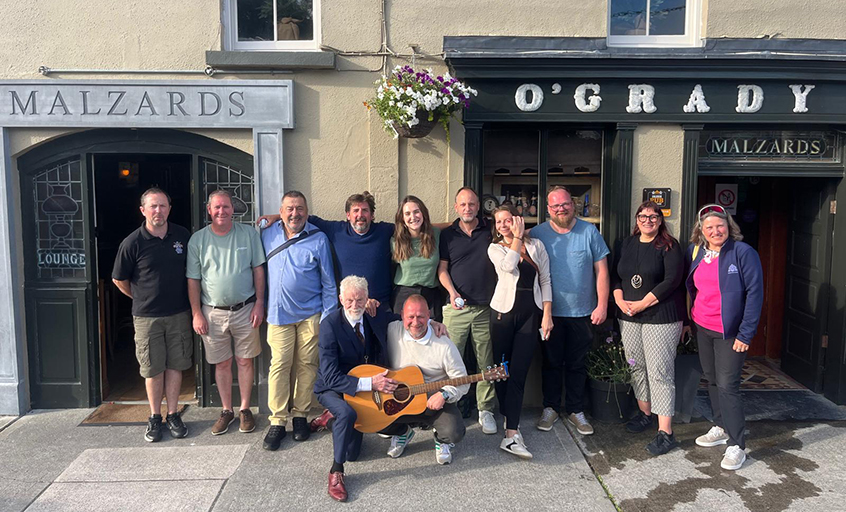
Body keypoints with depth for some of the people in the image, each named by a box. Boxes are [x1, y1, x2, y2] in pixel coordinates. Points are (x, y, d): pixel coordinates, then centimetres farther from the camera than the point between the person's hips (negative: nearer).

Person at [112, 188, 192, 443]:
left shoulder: (183, 236, 0)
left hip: (178, 314, 2)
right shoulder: (132, 243, -9)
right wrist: (141, 298, 11)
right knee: (153, 369, 6)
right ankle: (155, 417, 22)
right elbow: (119, 280, 3)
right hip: (146, 316, -2)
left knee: (175, 366, 8)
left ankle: (173, 415, 21)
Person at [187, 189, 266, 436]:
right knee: (222, 363, 10)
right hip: (213, 312, 1)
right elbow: (193, 280, 2)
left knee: (245, 360, 7)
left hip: (245, 310, 0)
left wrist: (259, 303, -4)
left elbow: (258, 270, 2)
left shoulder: (248, 234, -1)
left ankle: (245, 409, 21)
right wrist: (196, 313, -2)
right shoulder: (198, 239, 0)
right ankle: (226, 411, 24)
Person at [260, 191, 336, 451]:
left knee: (306, 365, 5)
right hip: (278, 313, 1)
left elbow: (328, 283, 1)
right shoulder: (267, 236, 6)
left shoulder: (318, 240, -2)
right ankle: (277, 422, 6)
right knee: (279, 364, -2)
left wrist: (328, 316, -2)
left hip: (310, 314, -1)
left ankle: (300, 415, 20)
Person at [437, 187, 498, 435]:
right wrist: (453, 293, -9)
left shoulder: (491, 231, 8)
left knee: (487, 362, 5)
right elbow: (442, 269, 6)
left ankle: (485, 409, 16)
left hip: (486, 307, 1)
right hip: (457, 308, 0)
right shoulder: (447, 234, 7)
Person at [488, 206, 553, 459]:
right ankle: (510, 419, 23)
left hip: (530, 314, 0)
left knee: (517, 373, -7)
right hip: (504, 312, 0)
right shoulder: (495, 248, 5)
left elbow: (545, 281, 7)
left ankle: (511, 434, -9)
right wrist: (517, 238, -9)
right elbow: (509, 266, -17)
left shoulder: (536, 246, 9)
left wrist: (547, 314, 0)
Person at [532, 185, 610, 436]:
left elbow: (601, 270, 1)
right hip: (550, 312, 0)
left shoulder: (589, 232, -1)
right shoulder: (537, 234, -2)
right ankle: (550, 408, 26)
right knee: (551, 363, 10)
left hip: (582, 313, 0)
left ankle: (576, 411, 25)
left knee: (577, 365, 11)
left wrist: (602, 305, -4)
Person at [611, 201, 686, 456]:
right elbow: (616, 276, 12)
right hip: (629, 318, 6)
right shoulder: (627, 244, 12)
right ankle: (645, 413, 32)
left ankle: (665, 433, -3)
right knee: (636, 366, 13)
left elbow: (672, 280, -13)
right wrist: (620, 301, -5)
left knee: (660, 371, -7)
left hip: (661, 317, -5)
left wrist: (642, 304, -15)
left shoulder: (669, 246, -4)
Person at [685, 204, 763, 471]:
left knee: (727, 385, -7)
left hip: (729, 332, -6)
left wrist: (746, 334, -15)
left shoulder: (743, 252, -12)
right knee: (712, 380, 15)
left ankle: (736, 446, 2)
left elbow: (755, 293, -12)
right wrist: (689, 321, 9)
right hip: (702, 329, 6)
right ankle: (721, 428, 32)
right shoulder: (695, 252, 5)